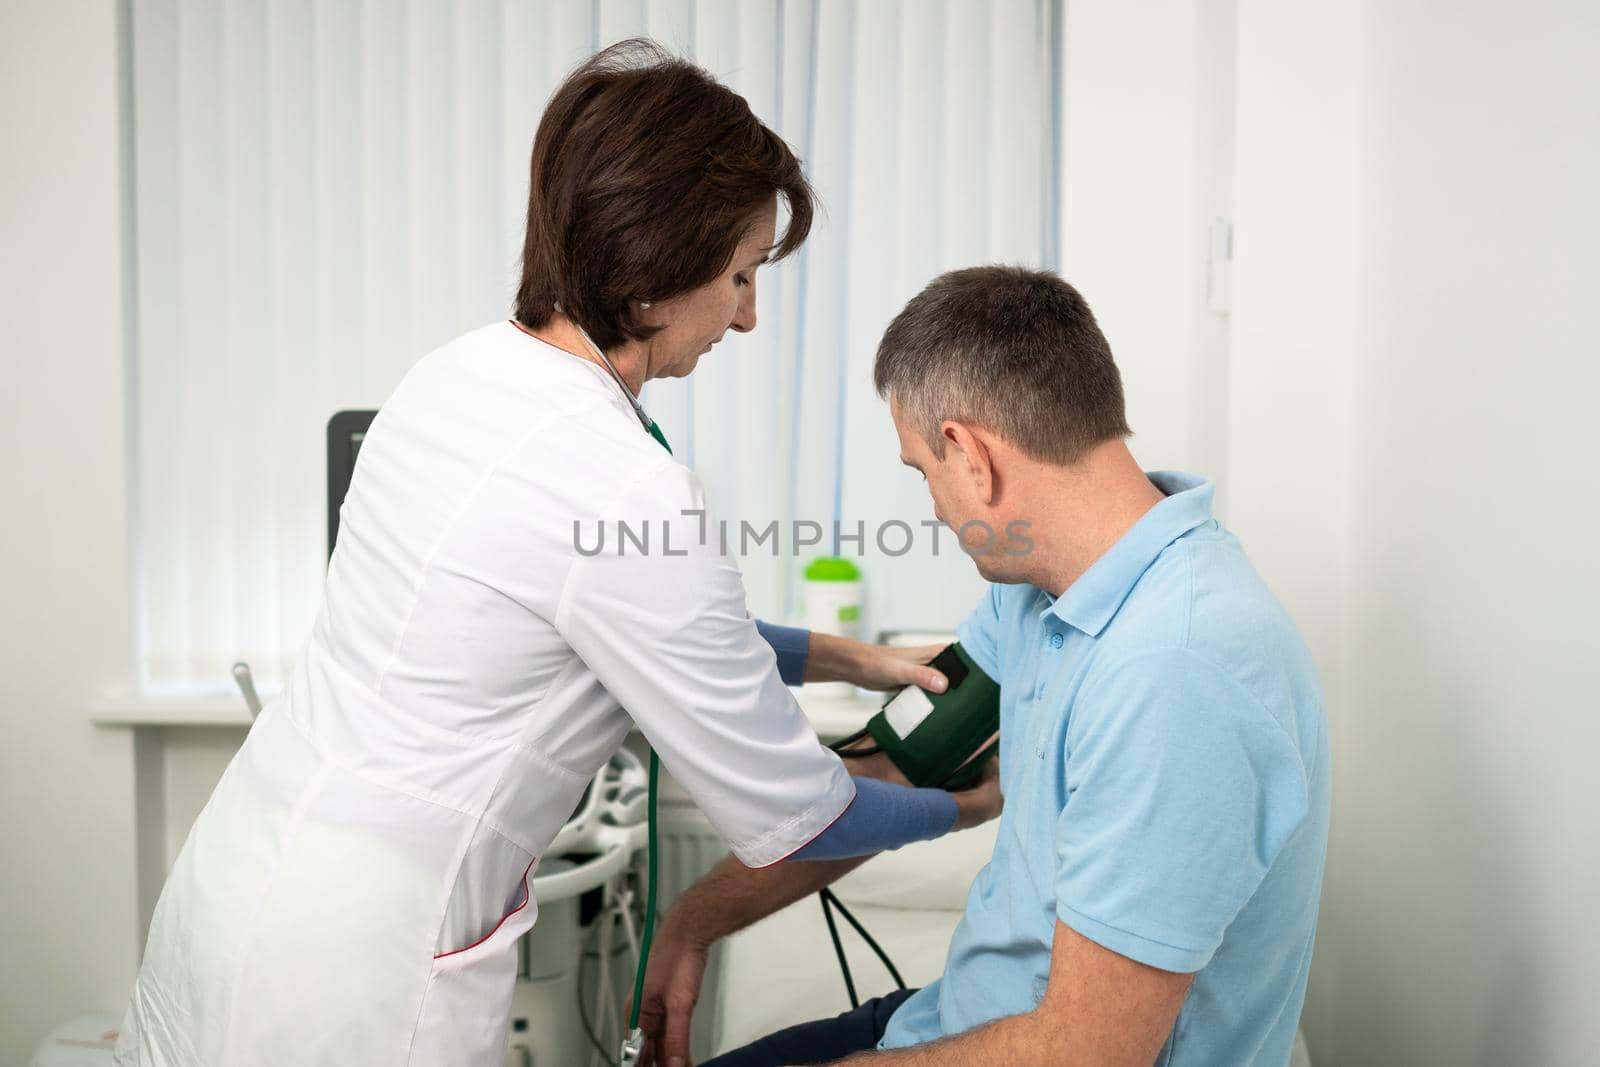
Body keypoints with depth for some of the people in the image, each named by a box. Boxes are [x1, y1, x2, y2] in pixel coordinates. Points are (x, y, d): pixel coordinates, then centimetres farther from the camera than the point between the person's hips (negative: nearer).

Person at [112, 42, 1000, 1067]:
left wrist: (840, 656, 15)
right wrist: (964, 803, 4)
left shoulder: (461, 371, -1)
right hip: (357, 957, -8)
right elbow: (785, 818, -14)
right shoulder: (628, 495, -26)